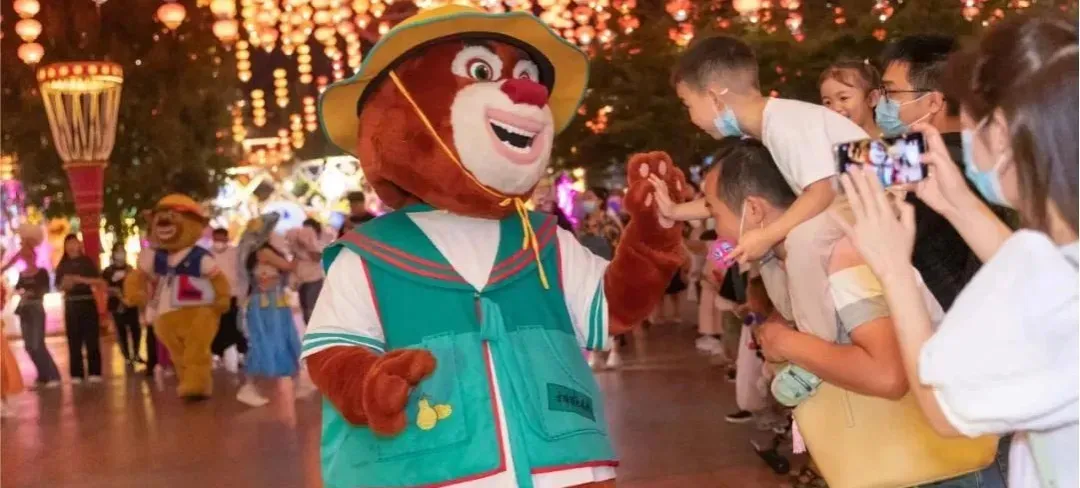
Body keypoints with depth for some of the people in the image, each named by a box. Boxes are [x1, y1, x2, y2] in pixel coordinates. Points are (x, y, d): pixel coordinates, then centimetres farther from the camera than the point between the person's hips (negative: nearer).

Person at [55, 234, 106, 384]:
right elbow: (59, 286, 7)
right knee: (74, 340, 1)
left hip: (87, 302, -2)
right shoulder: (62, 265, 8)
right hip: (71, 304, 2)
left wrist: (82, 279, -17)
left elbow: (99, 281, -5)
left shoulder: (87, 261, 3)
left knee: (91, 338, -5)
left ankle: (94, 372, -2)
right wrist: (65, 285, -14)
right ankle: (76, 374, 4)